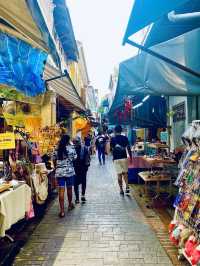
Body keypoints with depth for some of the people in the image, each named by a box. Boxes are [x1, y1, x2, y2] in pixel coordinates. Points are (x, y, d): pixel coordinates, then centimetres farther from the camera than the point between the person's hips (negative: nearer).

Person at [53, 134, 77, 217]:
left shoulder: (57, 149, 3)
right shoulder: (71, 148, -7)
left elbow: (54, 160, 9)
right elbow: (75, 158, -4)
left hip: (59, 172, 2)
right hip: (69, 171, -2)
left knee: (61, 190, 1)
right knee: (69, 188, 16)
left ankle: (62, 211, 1)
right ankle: (70, 205, 35)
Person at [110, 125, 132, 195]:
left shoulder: (113, 139, -3)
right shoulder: (125, 138, 0)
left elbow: (111, 149, 0)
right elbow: (128, 148, -2)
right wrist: (130, 157, 5)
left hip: (116, 158, -1)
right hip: (124, 157, 1)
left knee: (119, 174, 5)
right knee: (125, 173, 16)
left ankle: (121, 190, 10)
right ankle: (127, 187, 5)